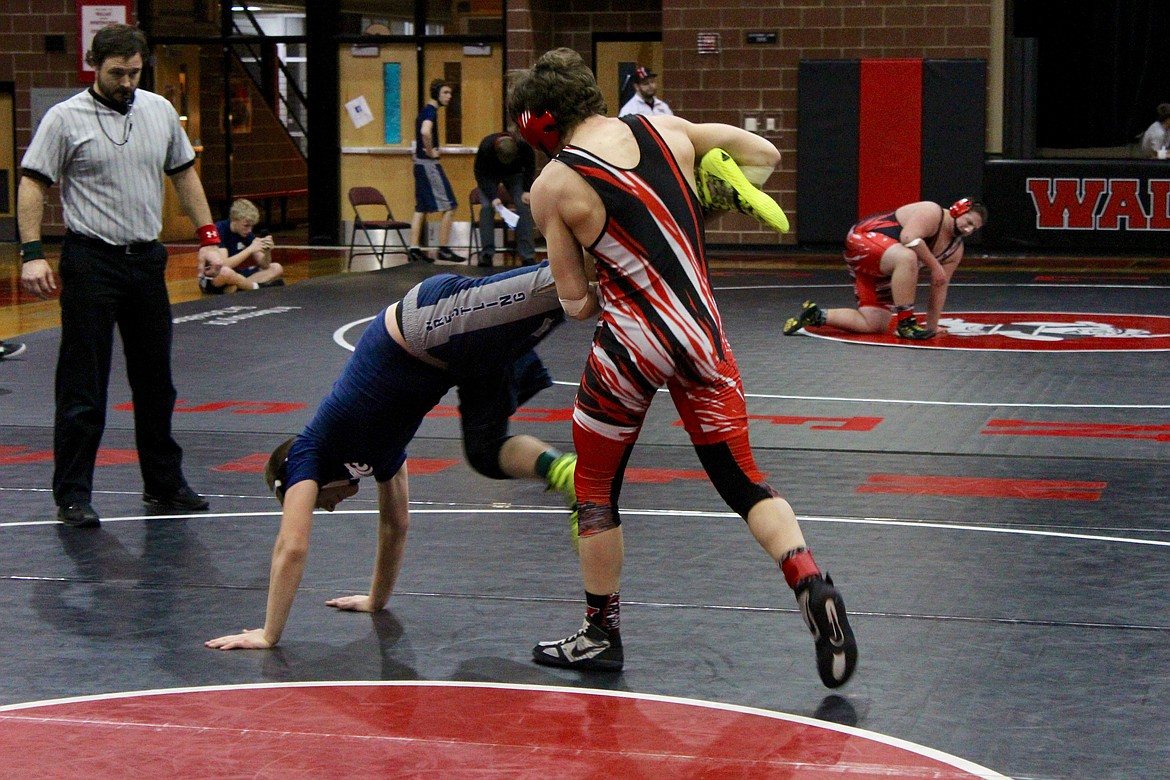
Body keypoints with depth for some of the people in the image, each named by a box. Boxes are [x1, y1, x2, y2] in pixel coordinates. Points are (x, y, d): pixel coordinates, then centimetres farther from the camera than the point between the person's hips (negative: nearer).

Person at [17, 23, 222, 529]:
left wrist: (208, 238, 11)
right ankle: (72, 495, 5)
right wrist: (32, 253, -16)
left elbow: (184, 174, 17)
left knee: (155, 381, 14)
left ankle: (164, 484, 25)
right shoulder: (66, 118, -7)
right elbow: (32, 185, -7)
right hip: (90, 262, -5)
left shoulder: (160, 111, 9)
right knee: (83, 387, -3)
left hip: (147, 260, 5)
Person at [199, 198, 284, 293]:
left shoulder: (247, 233, 2)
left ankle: (231, 288, -21)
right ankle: (258, 287, -17)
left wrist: (267, 252, -21)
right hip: (211, 280, -8)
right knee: (225, 271, -43)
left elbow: (264, 265, 2)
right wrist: (250, 249, -31)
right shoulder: (219, 231, -18)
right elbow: (222, 265, -32)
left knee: (276, 268, -3)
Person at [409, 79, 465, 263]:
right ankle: (444, 250, -5)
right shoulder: (431, 111, -14)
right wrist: (431, 151, -20)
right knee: (449, 207, -6)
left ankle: (414, 249, 10)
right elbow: (425, 132, -34)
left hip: (420, 163, 10)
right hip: (429, 164, -10)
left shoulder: (425, 111, 16)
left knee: (421, 208, 11)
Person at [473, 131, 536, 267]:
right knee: (487, 207, -20)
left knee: (523, 207, -15)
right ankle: (486, 254, -16)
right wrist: (492, 197, -31)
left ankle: (527, 255, -14)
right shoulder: (485, 147, -35)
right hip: (489, 175, -1)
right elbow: (481, 174, -22)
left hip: (515, 174, 1)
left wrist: (526, 191, -19)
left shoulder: (524, 146, -31)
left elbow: (530, 168, -10)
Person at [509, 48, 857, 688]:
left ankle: (601, 635, 24)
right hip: (703, 335, 4)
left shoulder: (552, 185, -4)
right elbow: (765, 156, 19)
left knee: (596, 489, 16)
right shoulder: (666, 129, 7)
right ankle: (809, 582, -13)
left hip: (631, 344, -4)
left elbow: (575, 301, -2)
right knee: (742, 480, 10)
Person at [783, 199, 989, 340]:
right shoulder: (932, 213, -16)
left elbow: (939, 286, 12)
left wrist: (932, 325, 10)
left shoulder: (956, 250, 9)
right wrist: (934, 265, -27)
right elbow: (908, 238, -31)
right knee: (907, 257, -40)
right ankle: (905, 323, -32)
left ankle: (816, 315, 10)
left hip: (880, 271, 10)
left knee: (873, 325, -2)